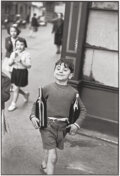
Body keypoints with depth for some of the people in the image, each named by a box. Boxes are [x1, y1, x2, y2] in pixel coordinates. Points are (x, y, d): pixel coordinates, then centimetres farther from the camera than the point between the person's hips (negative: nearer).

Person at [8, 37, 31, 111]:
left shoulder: (27, 54, -13)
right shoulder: (13, 53, -1)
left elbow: (29, 65, -17)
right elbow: (9, 64, -5)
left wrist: (21, 62, -28)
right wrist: (14, 59, -23)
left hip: (22, 72, -5)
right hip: (15, 71, 5)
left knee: (16, 89, 1)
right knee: (16, 88, 14)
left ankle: (13, 104, 20)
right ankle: (25, 94, 44)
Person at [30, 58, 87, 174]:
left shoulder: (73, 92, -1)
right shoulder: (47, 88, -6)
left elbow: (83, 110, 8)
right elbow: (36, 103, 7)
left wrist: (77, 124, -3)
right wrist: (33, 116, -9)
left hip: (62, 126, 3)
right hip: (47, 124, -3)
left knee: (49, 150, 24)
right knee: (53, 156, -9)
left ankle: (44, 165, 54)